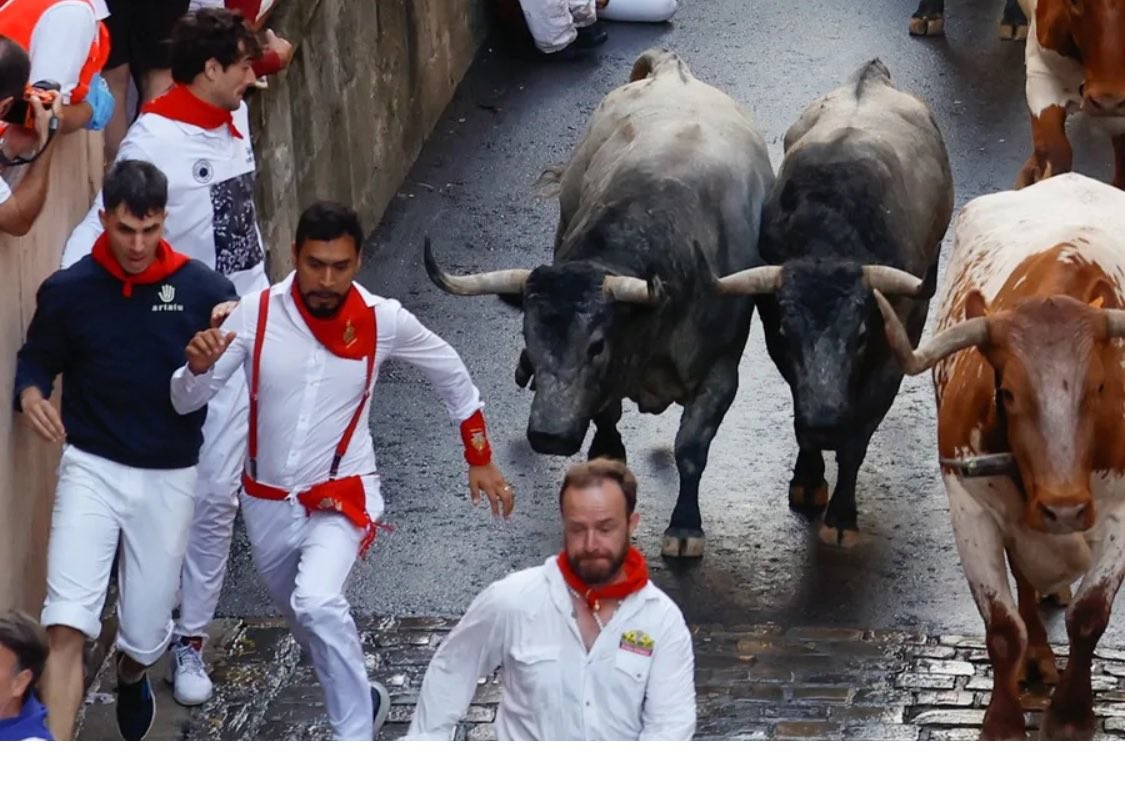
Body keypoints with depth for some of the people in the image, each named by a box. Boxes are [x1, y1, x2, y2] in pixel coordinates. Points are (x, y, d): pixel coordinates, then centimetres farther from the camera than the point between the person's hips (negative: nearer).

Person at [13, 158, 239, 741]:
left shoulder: (204, 289, -7)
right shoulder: (68, 290, -6)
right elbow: (36, 358, 8)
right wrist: (30, 392, -14)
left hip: (170, 477, 1)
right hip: (91, 469, -1)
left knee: (146, 631, 12)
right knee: (67, 626, -16)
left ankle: (131, 676, 51)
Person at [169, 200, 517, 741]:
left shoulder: (383, 321, -14)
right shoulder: (256, 314, -14)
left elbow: (451, 375, 6)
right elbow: (186, 402, -11)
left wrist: (480, 461, 11)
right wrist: (197, 367, -34)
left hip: (341, 495, -3)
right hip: (266, 500, 3)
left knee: (317, 603, -30)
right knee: (301, 616, 24)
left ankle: (356, 748, -20)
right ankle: (360, 699, 55)